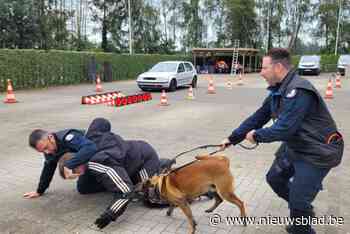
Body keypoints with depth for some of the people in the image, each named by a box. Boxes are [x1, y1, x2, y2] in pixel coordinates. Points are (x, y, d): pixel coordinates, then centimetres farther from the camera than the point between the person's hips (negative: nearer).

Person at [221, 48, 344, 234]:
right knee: (274, 178, 18)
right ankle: (303, 211, 41)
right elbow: (257, 117, 5)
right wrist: (233, 138, 5)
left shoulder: (299, 91, -30)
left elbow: (283, 129, -33)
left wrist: (257, 136, -16)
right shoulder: (277, 92, 1)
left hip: (317, 151, -9)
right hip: (293, 146, 9)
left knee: (298, 198, -4)